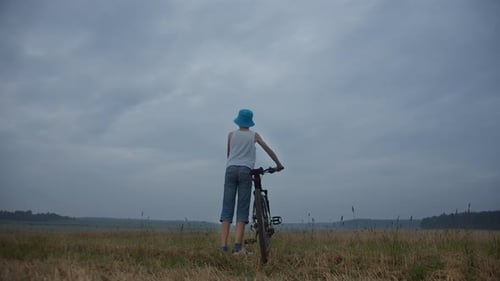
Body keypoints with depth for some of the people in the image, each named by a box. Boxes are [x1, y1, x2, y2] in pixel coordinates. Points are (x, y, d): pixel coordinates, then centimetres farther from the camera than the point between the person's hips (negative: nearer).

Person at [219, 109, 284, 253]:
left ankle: (223, 246, -10)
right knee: (242, 209, 0)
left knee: (227, 208, -2)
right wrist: (278, 164, 21)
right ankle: (237, 244, -13)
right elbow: (268, 150, 11)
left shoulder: (231, 135, 14)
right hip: (246, 170, -1)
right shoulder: (254, 135, 12)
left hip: (231, 169, 1)